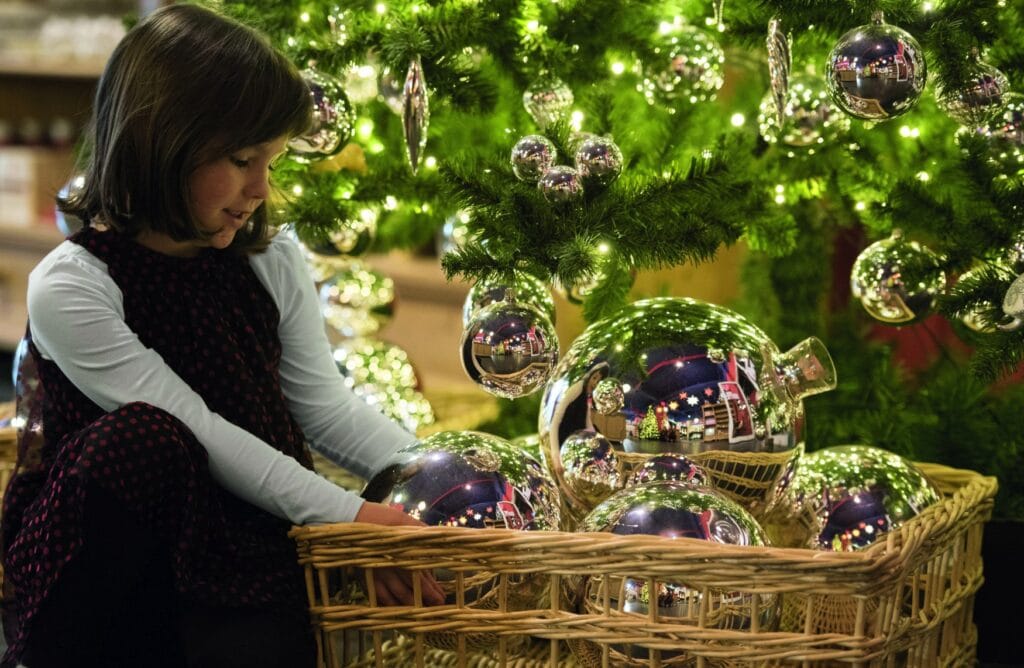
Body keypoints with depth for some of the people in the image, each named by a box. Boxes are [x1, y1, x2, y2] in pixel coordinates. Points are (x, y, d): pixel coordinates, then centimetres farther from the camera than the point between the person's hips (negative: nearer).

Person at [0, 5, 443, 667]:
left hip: (247, 557, 2)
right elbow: (196, 431, -17)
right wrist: (347, 514, -21)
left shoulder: (275, 263, 6)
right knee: (141, 438, -34)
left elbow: (324, 405, 9)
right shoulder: (70, 288, -12)